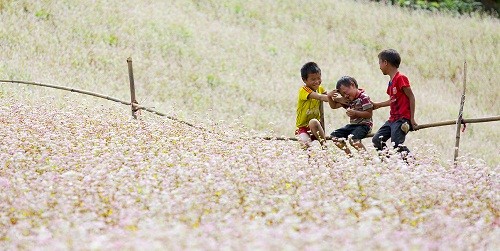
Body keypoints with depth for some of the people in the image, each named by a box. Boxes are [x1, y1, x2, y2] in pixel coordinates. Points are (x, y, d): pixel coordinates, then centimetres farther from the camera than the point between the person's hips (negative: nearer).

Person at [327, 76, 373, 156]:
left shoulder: (364, 97, -13)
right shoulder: (348, 100, 11)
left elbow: (369, 114, -17)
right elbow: (334, 106, 19)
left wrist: (355, 113, -27)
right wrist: (329, 97, 0)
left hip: (364, 124, -9)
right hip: (352, 125, 9)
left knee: (353, 139, -34)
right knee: (334, 136, 4)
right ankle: (349, 155, 6)